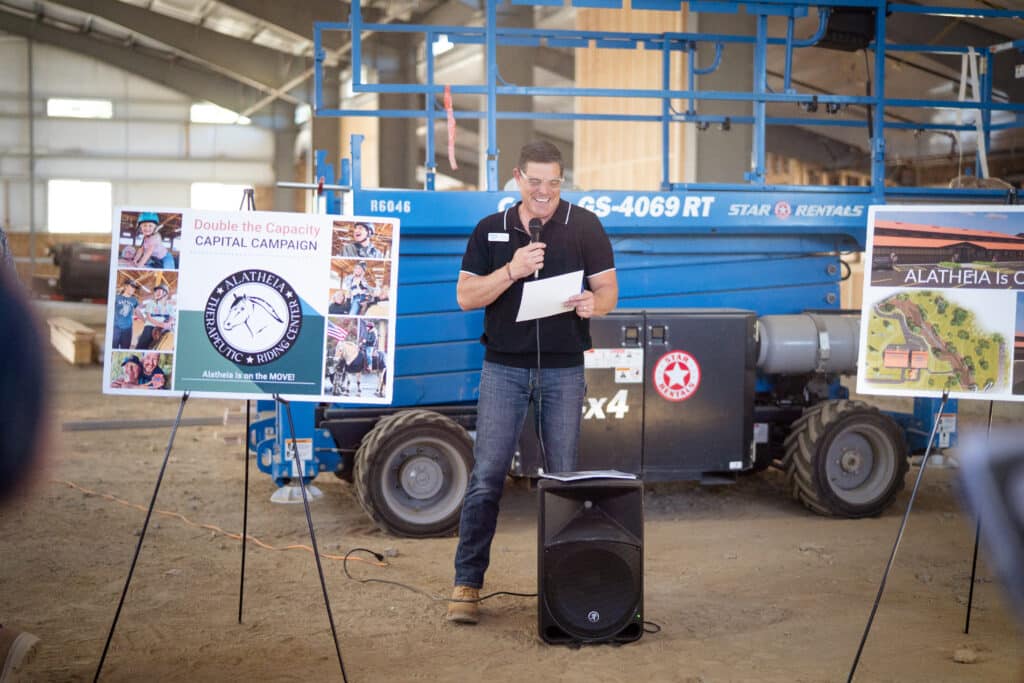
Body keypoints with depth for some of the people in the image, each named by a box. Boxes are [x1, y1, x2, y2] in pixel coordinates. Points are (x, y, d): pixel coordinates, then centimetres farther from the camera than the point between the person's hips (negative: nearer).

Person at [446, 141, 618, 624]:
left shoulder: (584, 226, 4)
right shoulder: (490, 230, 8)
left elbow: (608, 290, 3)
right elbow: (466, 296, 2)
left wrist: (593, 304, -21)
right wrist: (512, 270, -14)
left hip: (563, 369, 0)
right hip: (503, 367, 0)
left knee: (563, 479, 5)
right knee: (486, 477, -4)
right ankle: (467, 584, 1)